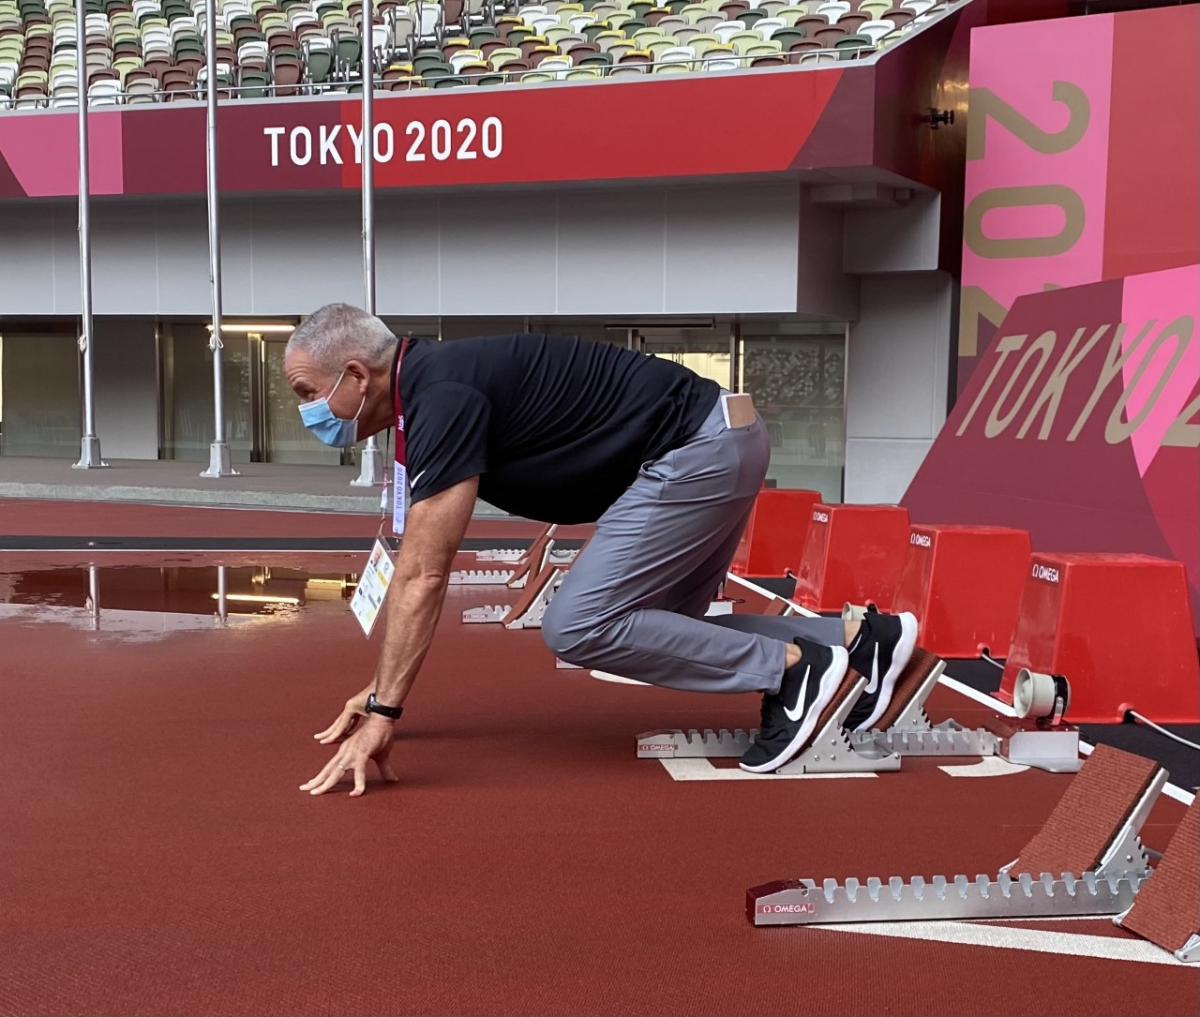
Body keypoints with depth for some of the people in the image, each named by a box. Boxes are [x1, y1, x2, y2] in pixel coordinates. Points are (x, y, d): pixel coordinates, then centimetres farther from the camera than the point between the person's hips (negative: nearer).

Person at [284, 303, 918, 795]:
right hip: (717, 445, 10)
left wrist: (383, 712, -18)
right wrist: (380, 691, 21)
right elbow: (413, 570, 18)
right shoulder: (426, 395, 11)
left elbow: (423, 576, -22)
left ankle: (792, 670, -6)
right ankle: (860, 641, 18)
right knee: (657, 634, 17)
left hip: (700, 452, -10)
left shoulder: (442, 398, -19)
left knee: (578, 627, -13)